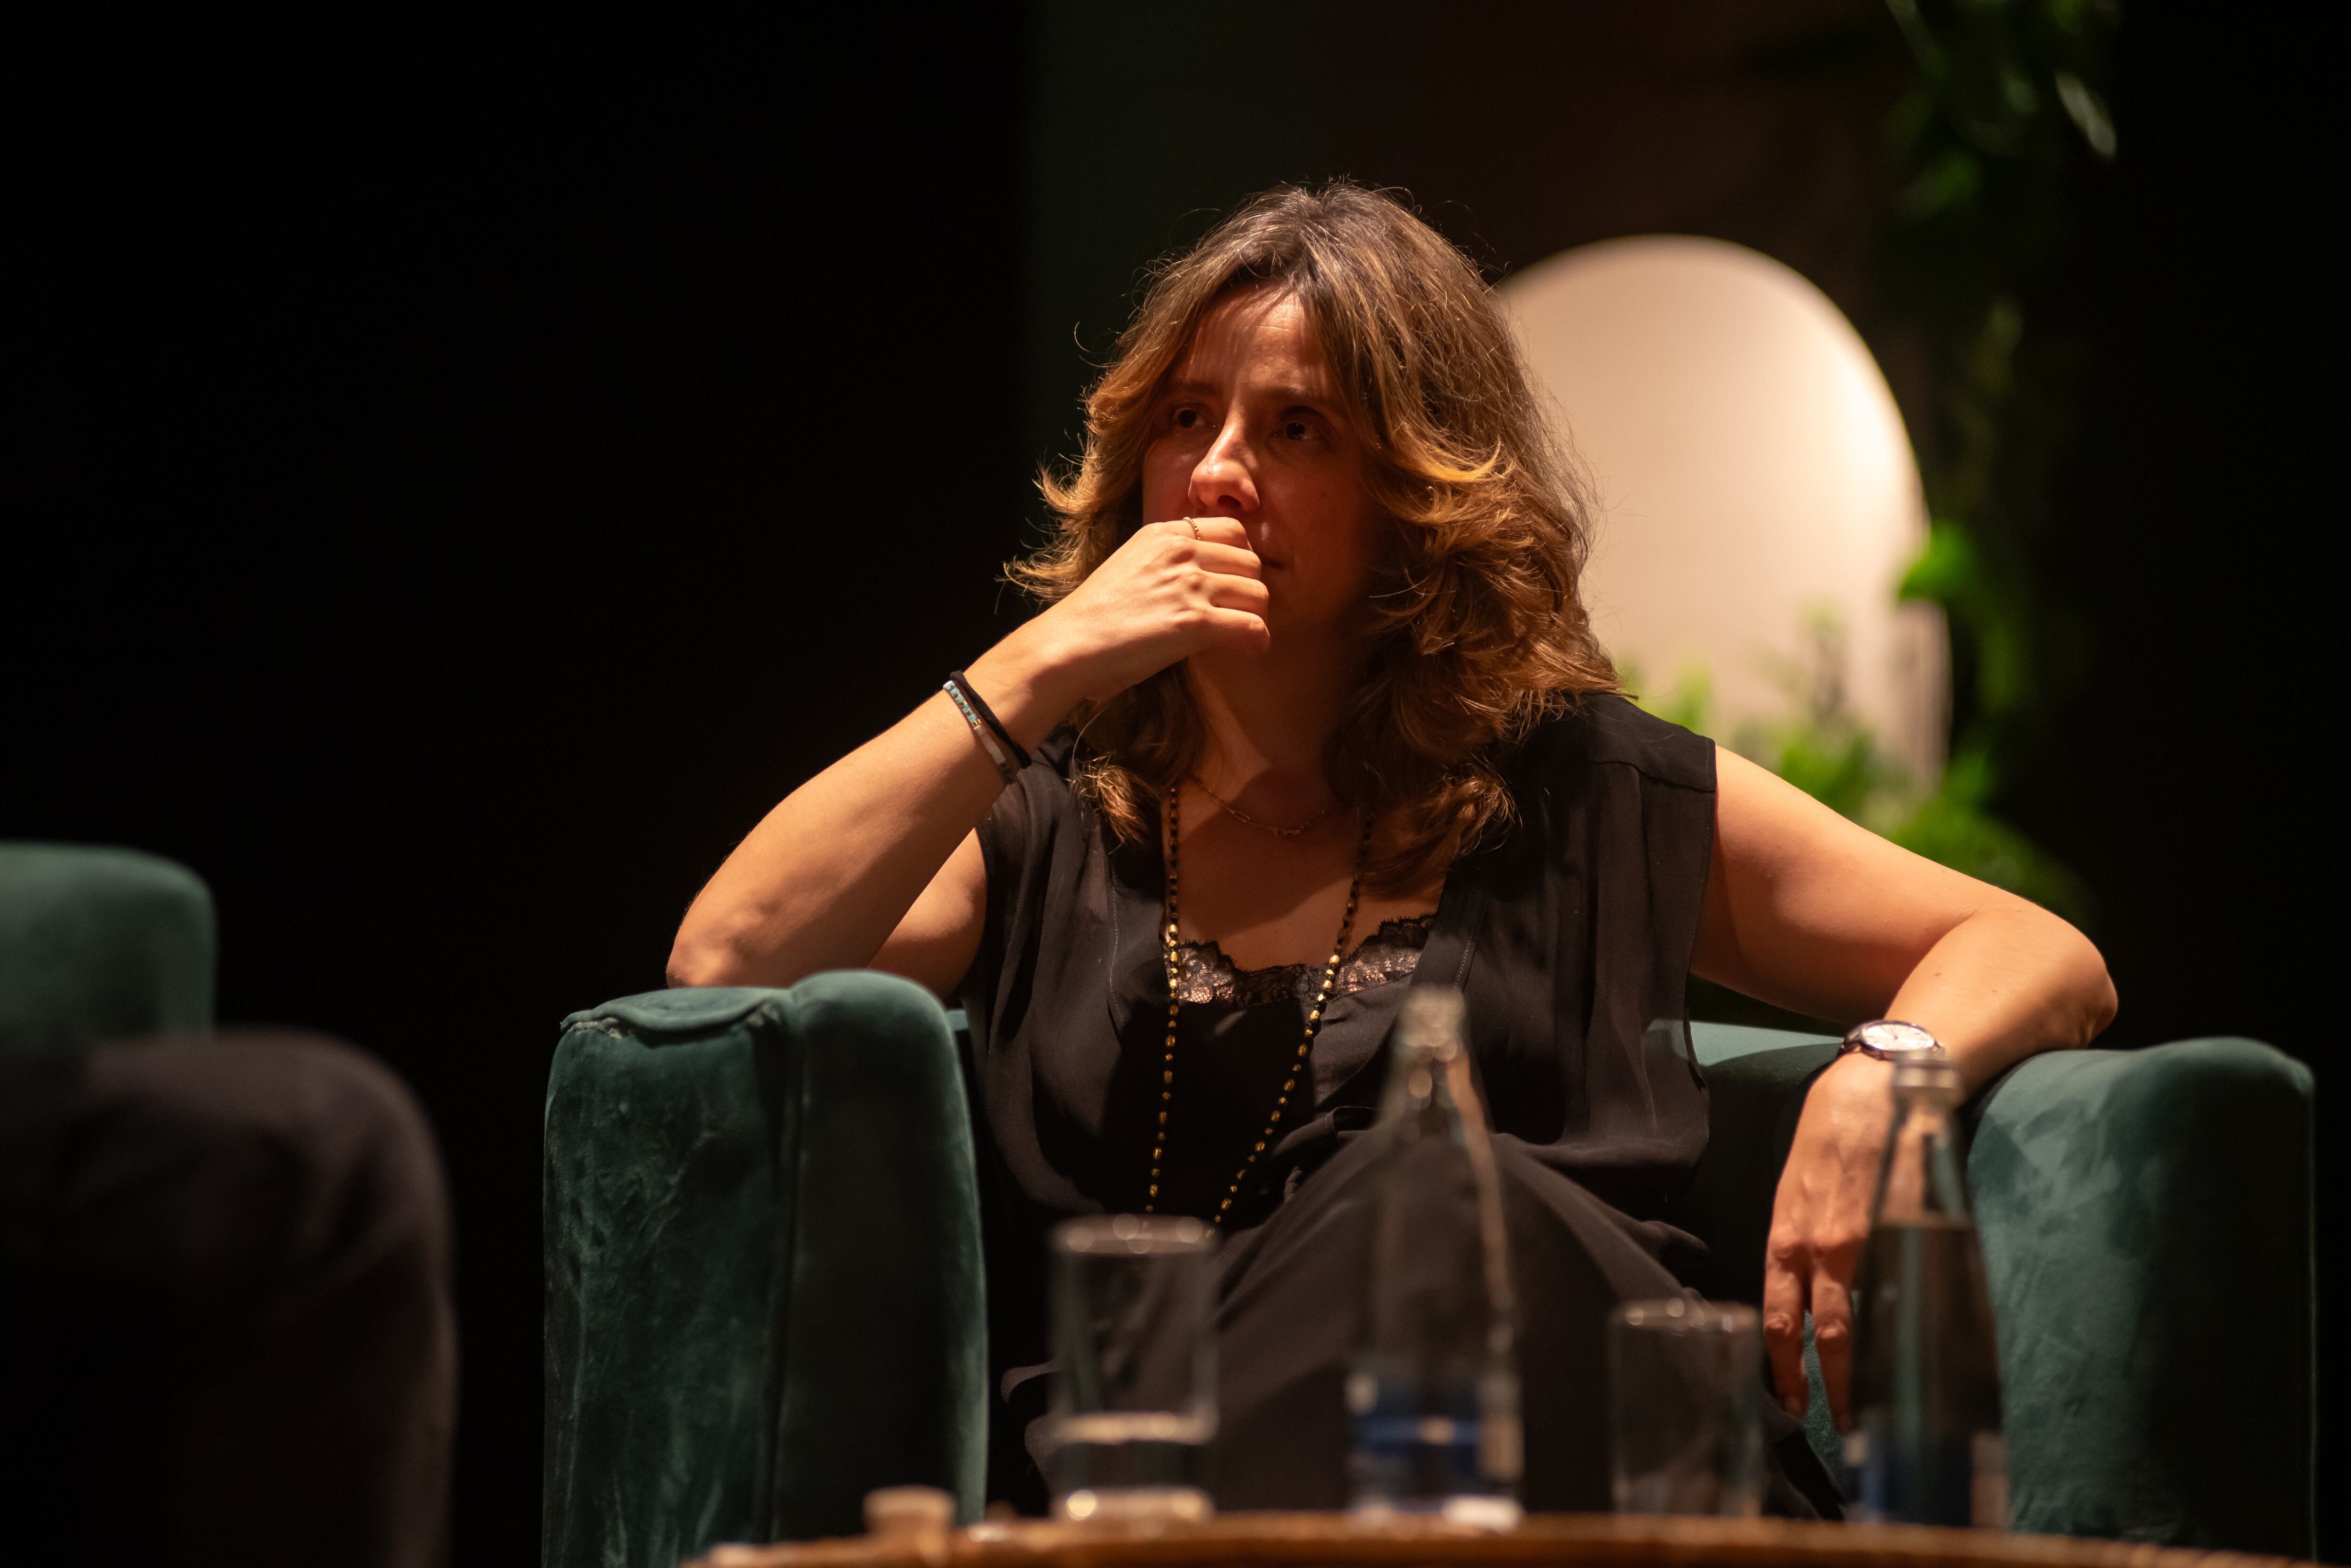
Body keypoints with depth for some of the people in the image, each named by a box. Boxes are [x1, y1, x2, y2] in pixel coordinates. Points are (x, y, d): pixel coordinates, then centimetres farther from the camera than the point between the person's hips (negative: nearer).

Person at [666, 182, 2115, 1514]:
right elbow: (724, 965, 2)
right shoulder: (1039, 810, 21)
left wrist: (1880, 1080, -4)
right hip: (1122, 1473, -1)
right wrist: (1043, 669, 0)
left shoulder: (1586, 793, 19)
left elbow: (2047, 961, 20)